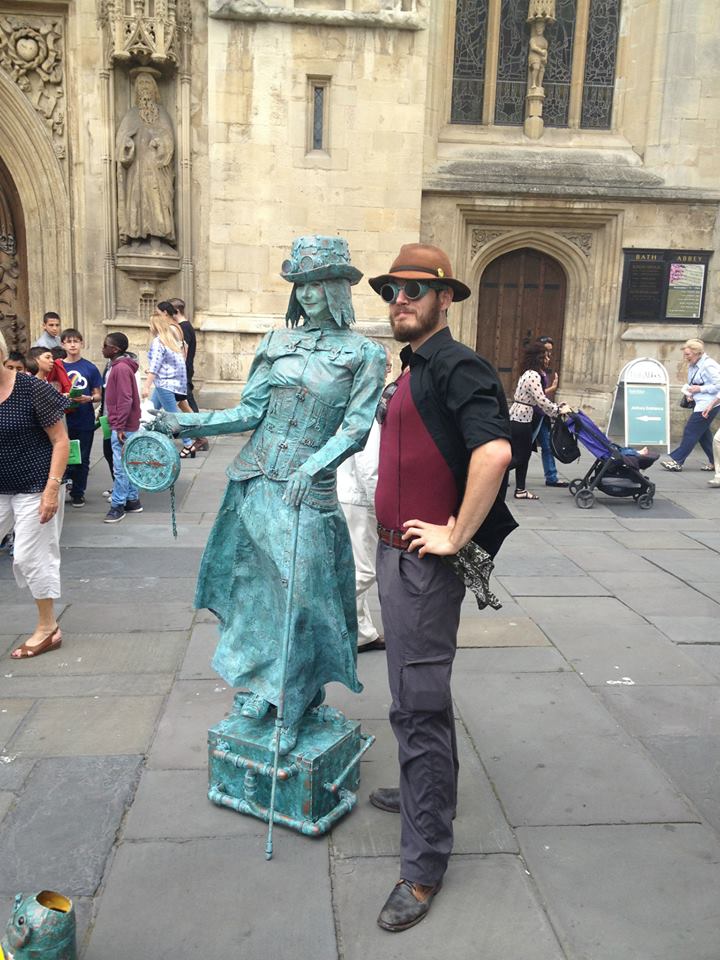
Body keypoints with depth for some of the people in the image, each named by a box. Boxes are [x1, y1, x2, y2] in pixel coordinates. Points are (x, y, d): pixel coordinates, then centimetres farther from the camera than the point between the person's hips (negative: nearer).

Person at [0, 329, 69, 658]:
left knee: (30, 556, 1)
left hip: (34, 488, -5)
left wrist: (52, 488, -18)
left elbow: (60, 441, -12)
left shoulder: (32, 389, -14)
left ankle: (48, 628, 19)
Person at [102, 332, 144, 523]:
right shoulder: (119, 366, 14)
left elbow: (125, 400, -22)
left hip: (123, 427, -10)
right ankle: (133, 500, 22)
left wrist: (119, 427, -21)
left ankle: (118, 506, 2)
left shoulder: (121, 368, -17)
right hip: (125, 425, 10)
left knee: (120, 467, -4)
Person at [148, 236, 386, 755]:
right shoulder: (278, 341, 8)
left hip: (308, 491, -4)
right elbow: (251, 412, 6)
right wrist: (187, 423, -3)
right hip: (255, 482, 4)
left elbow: (355, 428, -10)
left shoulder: (364, 354, -2)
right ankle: (265, 685, 31)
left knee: (300, 592, -1)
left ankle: (292, 706, 17)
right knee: (256, 587, 12)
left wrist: (310, 468, -24)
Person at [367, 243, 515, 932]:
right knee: (416, 694, 23)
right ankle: (426, 791, 44)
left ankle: (424, 868, 12)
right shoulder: (411, 370, 14)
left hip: (424, 564, -10)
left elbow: (494, 450, -32)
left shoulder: (456, 367, -16)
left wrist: (456, 536, -24)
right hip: (396, 554, 10)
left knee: (418, 706, -2)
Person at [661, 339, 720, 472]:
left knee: (691, 431, -8)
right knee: (702, 432, 13)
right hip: (699, 403, 10)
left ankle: (676, 461, -5)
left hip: (708, 404, -10)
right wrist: (688, 391, 3)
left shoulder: (708, 366, -16)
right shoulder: (693, 365, 11)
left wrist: (700, 389, -19)